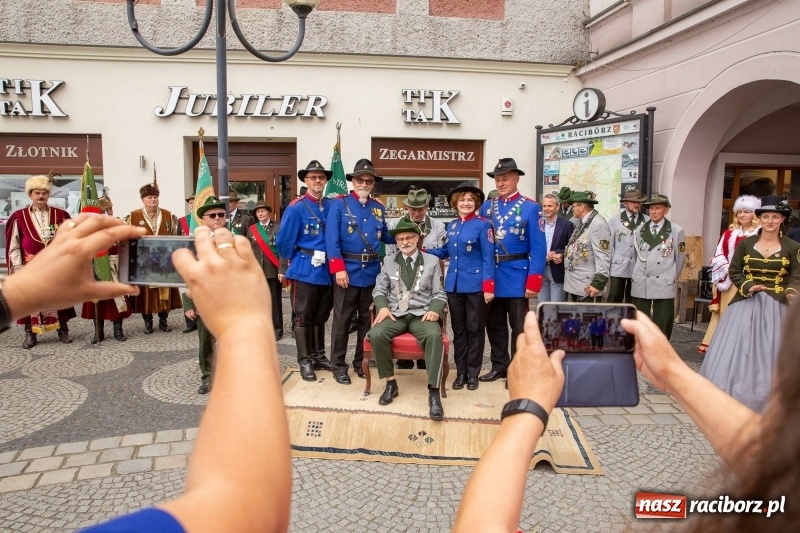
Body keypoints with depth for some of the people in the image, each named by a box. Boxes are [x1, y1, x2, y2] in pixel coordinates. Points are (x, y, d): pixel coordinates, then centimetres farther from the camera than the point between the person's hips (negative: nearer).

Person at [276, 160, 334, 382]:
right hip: (305, 270, -5)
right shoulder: (296, 208, -10)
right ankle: (305, 361, 13)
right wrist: (296, 260, 2)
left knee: (321, 315, 15)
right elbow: (283, 241, -8)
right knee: (303, 317, 4)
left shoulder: (332, 206, 4)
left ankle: (319, 356, 27)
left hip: (326, 270, 5)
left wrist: (331, 260, 5)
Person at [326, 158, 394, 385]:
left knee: (367, 320, 13)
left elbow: (386, 236, 18)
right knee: (342, 321, 4)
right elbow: (331, 239, -12)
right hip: (348, 271, -5)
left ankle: (361, 361, 27)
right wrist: (338, 268, -18)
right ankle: (338, 366, 16)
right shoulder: (339, 204, -4)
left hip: (372, 272, 5)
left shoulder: (378, 208, 11)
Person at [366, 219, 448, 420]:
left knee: (434, 335, -35)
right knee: (376, 334, -30)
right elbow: (379, 290, 12)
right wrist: (383, 307, -9)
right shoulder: (389, 261, 14)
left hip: (422, 314, -1)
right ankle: (391, 383, -11)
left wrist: (434, 310, -14)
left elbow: (439, 293, 7)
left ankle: (433, 391, -28)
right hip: (395, 314, 2)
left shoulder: (432, 261, 10)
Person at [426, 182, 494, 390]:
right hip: (454, 285, 6)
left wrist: (489, 286, -16)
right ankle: (461, 372, 21)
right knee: (458, 329, 11)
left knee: (475, 329, 5)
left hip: (476, 285, -5)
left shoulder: (483, 225, -7)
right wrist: (423, 250, 10)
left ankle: (473, 373, 16)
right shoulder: (451, 226, 11)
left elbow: (488, 258, -10)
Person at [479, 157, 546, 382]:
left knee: (519, 326, 7)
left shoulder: (531, 208, -7)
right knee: (494, 324, 14)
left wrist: (534, 281, -16)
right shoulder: (487, 206, 6)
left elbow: (538, 248, -10)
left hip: (517, 277, -4)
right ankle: (499, 365, 28)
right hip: (491, 275, 5)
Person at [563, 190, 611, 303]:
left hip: (587, 287, -9)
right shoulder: (582, 222, 13)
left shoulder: (598, 224, -16)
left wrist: (598, 283, -21)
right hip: (573, 284, 9)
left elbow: (603, 257, -20)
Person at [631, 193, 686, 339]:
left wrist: (671, 278, 12)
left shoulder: (676, 230, -2)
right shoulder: (640, 230, 8)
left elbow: (680, 258, 5)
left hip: (664, 284, -3)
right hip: (640, 283, 3)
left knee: (662, 325, 2)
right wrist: (640, 274, 11)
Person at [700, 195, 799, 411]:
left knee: (768, 354, 2)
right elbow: (734, 272, 5)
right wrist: (748, 286, -13)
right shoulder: (746, 243, 4)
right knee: (736, 351, 3)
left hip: (775, 308, -1)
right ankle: (729, 399, 17)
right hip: (746, 304, 1)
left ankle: (763, 403, 16)